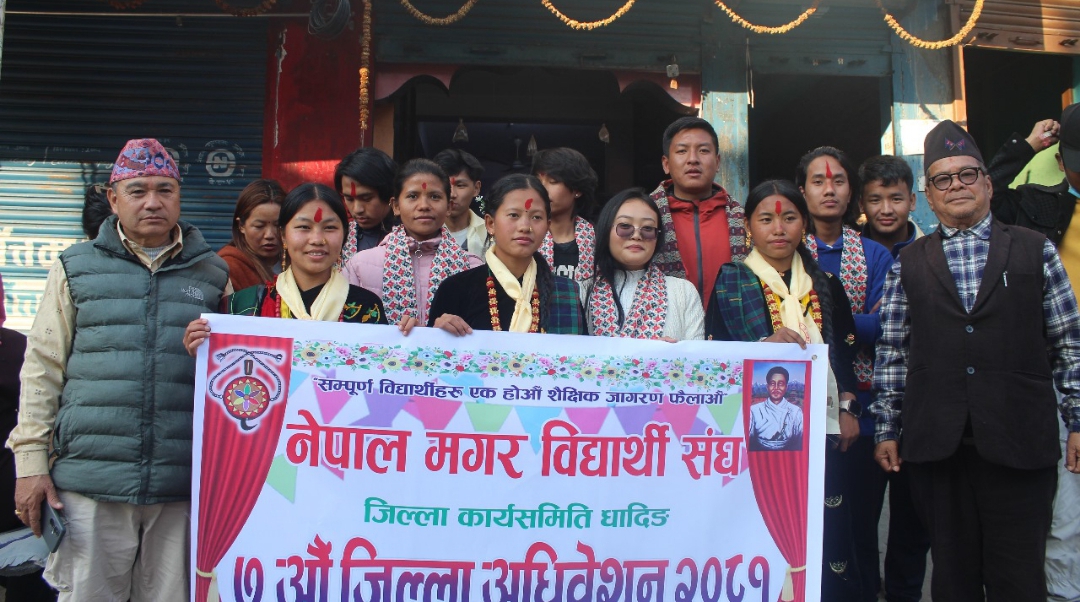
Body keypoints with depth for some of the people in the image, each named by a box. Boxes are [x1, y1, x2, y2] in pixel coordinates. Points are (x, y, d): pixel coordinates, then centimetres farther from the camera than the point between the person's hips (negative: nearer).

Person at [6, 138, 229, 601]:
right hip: (90, 482, -1)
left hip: (184, 487, 1)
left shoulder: (212, 274, 10)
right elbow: (43, 368, 6)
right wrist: (31, 461, 0)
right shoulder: (76, 268, 7)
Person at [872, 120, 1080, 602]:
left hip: (1019, 440, -1)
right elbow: (892, 352, 7)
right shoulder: (909, 263, 9)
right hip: (936, 443, 1)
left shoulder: (1035, 251, 7)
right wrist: (886, 429, 3)